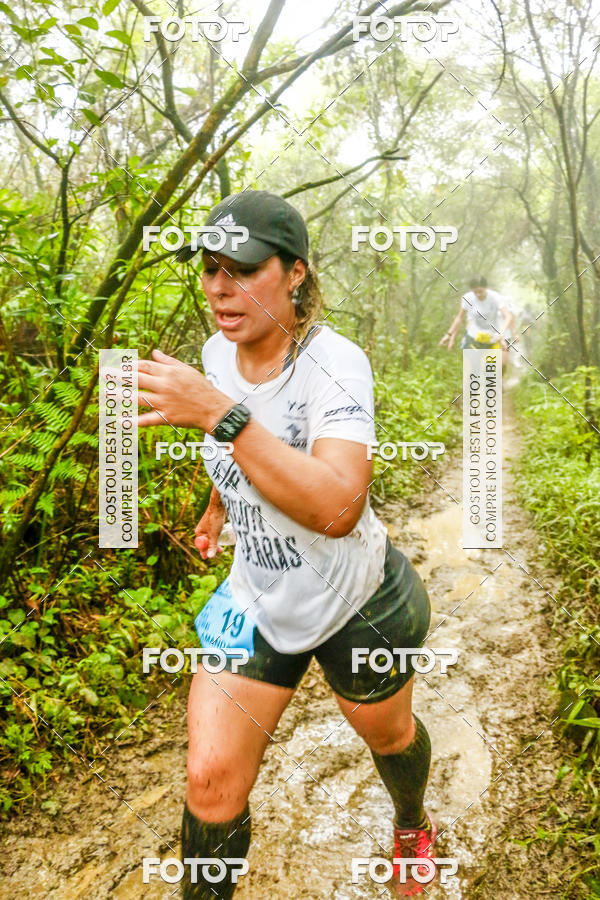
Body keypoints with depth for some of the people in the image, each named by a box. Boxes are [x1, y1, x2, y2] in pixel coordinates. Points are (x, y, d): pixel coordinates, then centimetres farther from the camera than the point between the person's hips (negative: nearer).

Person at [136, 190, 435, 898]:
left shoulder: (334, 363, -28)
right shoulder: (217, 353, -8)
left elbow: (336, 508, -43)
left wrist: (217, 412, -43)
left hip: (356, 605, -3)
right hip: (256, 600, 4)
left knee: (389, 735, 24)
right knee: (210, 783, -4)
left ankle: (412, 828, 59)